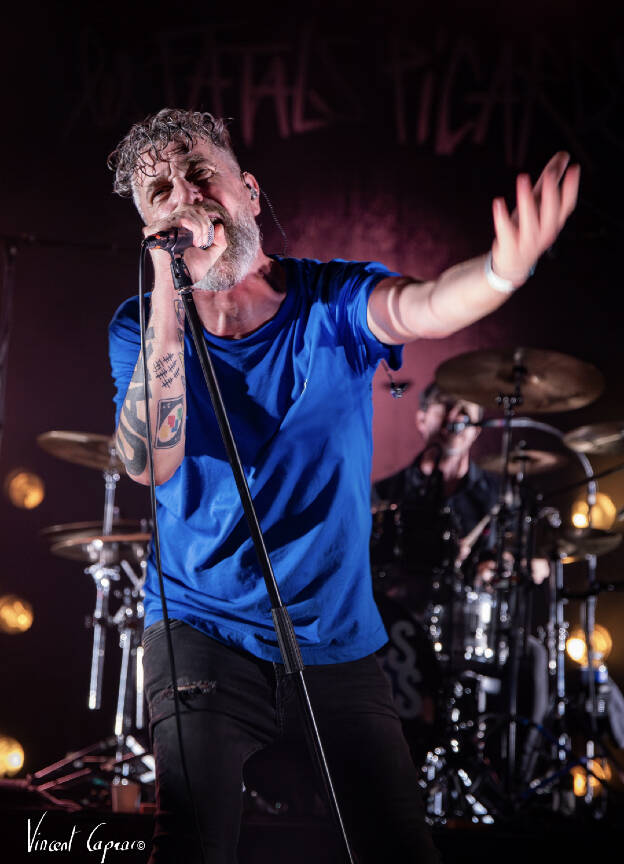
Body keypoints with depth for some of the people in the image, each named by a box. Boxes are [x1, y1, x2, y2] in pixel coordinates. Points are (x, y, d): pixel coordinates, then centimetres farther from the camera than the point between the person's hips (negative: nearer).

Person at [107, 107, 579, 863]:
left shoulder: (332, 302, -5)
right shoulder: (144, 328, -4)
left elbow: (424, 309, -28)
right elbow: (149, 464, -21)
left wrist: (504, 268, -52)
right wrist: (169, 294, -28)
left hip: (338, 642, 2)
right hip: (204, 634, -1)